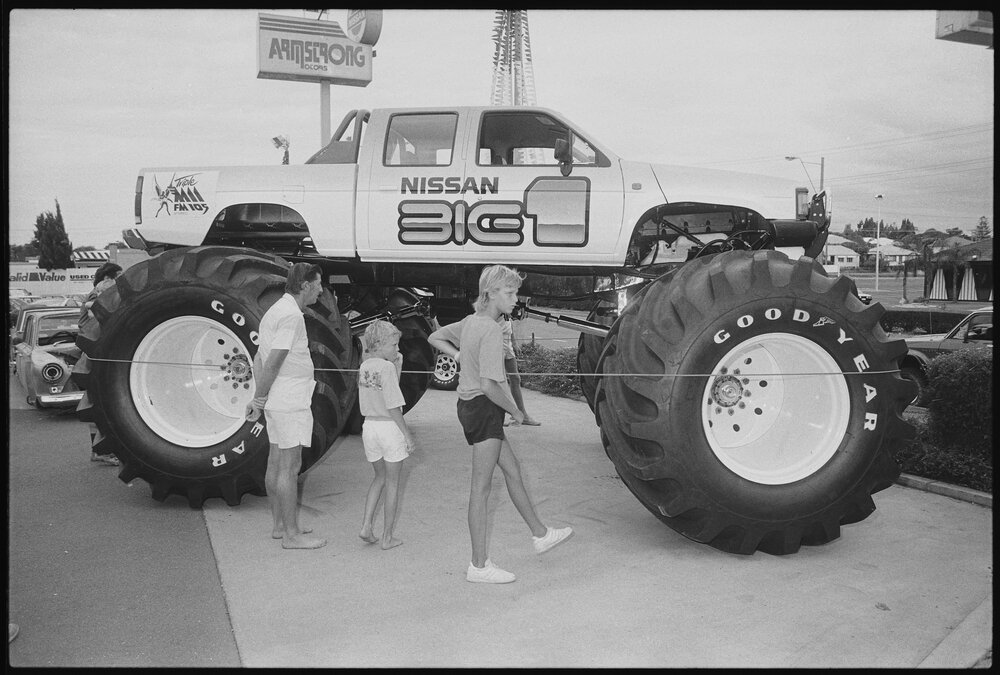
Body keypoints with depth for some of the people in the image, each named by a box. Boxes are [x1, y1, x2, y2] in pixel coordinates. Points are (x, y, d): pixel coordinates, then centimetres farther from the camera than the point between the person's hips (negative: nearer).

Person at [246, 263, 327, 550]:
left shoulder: (275, 310, 16)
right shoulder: (291, 314, -17)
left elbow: (259, 360, 15)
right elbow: (272, 363, -20)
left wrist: (258, 398, 9)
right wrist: (259, 400, -12)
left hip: (277, 400, 10)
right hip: (290, 400, -10)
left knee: (276, 462, 14)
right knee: (290, 466, -5)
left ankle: (280, 525, 24)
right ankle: (291, 534, 2)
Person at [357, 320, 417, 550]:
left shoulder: (364, 367, 6)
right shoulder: (387, 367, -16)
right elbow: (394, 407, -18)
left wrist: (397, 365, 6)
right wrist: (408, 435, -12)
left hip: (369, 425, 6)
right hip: (389, 427, -6)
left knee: (379, 478, 23)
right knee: (392, 483, 8)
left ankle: (366, 525, 13)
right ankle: (387, 537, 14)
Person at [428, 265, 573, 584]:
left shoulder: (471, 321, 8)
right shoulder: (491, 330, -20)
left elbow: (435, 337, 24)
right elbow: (490, 386, -25)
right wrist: (516, 411, -10)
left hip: (469, 406, 10)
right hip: (483, 409, -10)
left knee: (512, 469, 21)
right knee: (481, 487, -2)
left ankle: (539, 534, 36)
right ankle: (479, 565, 7)